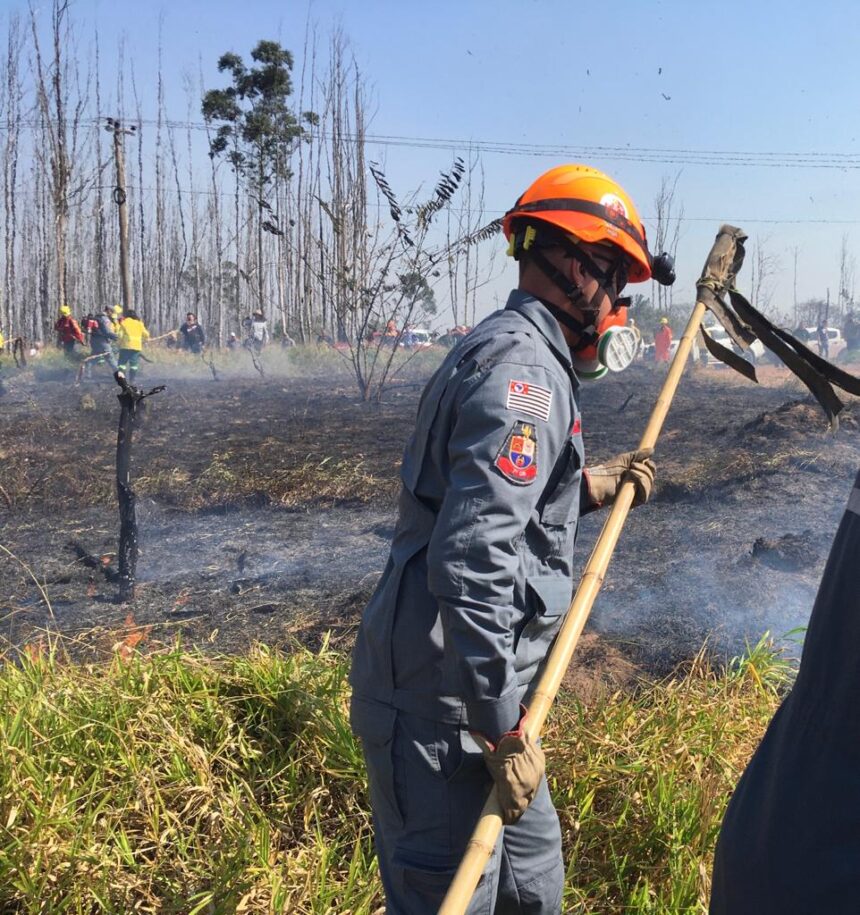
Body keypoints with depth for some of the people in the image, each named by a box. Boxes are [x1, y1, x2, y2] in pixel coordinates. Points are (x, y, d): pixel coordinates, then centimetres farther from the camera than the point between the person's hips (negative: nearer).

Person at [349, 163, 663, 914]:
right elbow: (472, 559, -29)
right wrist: (505, 729, -23)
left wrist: (589, 489, 14)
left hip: (481, 692, 10)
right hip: (443, 709, -10)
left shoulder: (510, 350, 14)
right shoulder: (523, 369, -19)